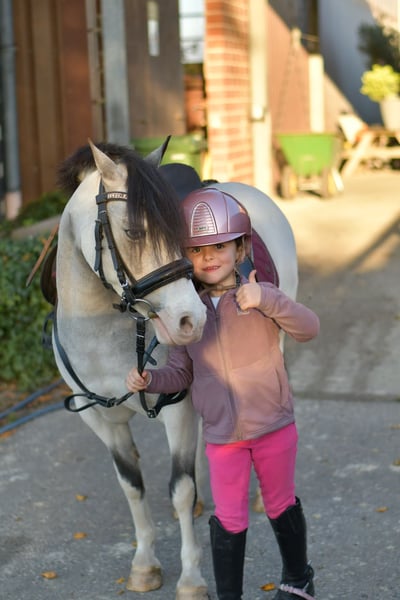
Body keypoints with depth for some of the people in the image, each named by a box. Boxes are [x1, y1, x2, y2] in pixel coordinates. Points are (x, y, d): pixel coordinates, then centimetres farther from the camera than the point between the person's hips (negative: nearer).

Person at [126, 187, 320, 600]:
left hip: (274, 426, -1)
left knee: (281, 505, 18)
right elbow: (181, 372, 6)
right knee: (229, 520, 4)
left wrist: (266, 299, -35)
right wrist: (150, 380, -13)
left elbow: (308, 329, -22)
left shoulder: (259, 298, -9)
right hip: (221, 436, 1)